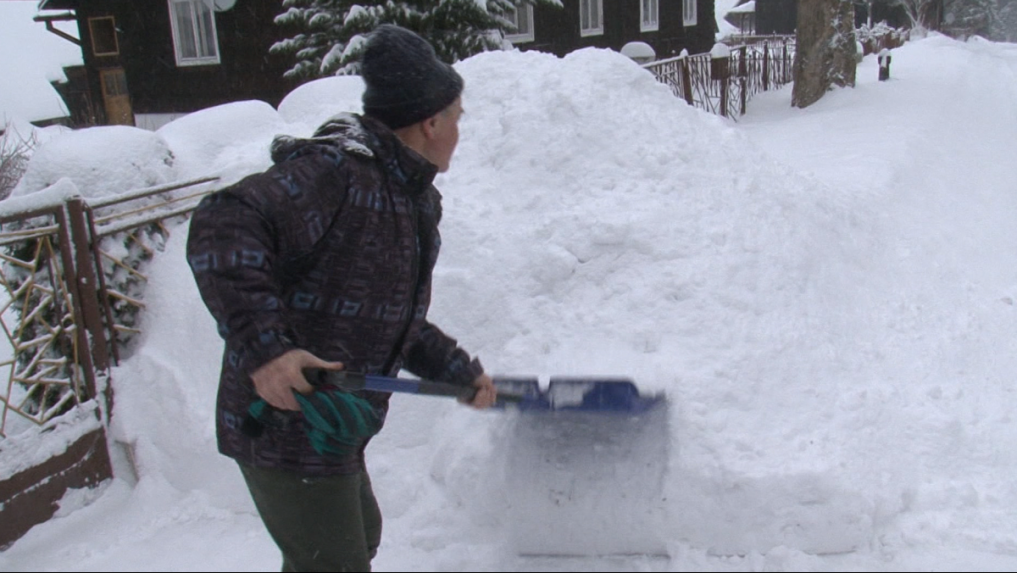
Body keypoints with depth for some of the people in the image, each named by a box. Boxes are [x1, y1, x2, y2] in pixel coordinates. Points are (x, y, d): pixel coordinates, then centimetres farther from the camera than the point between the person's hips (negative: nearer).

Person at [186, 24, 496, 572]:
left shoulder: (415, 203, 10)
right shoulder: (334, 171, -21)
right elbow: (223, 227, -33)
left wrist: (459, 370, 18)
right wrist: (263, 345, -40)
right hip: (285, 424, -10)